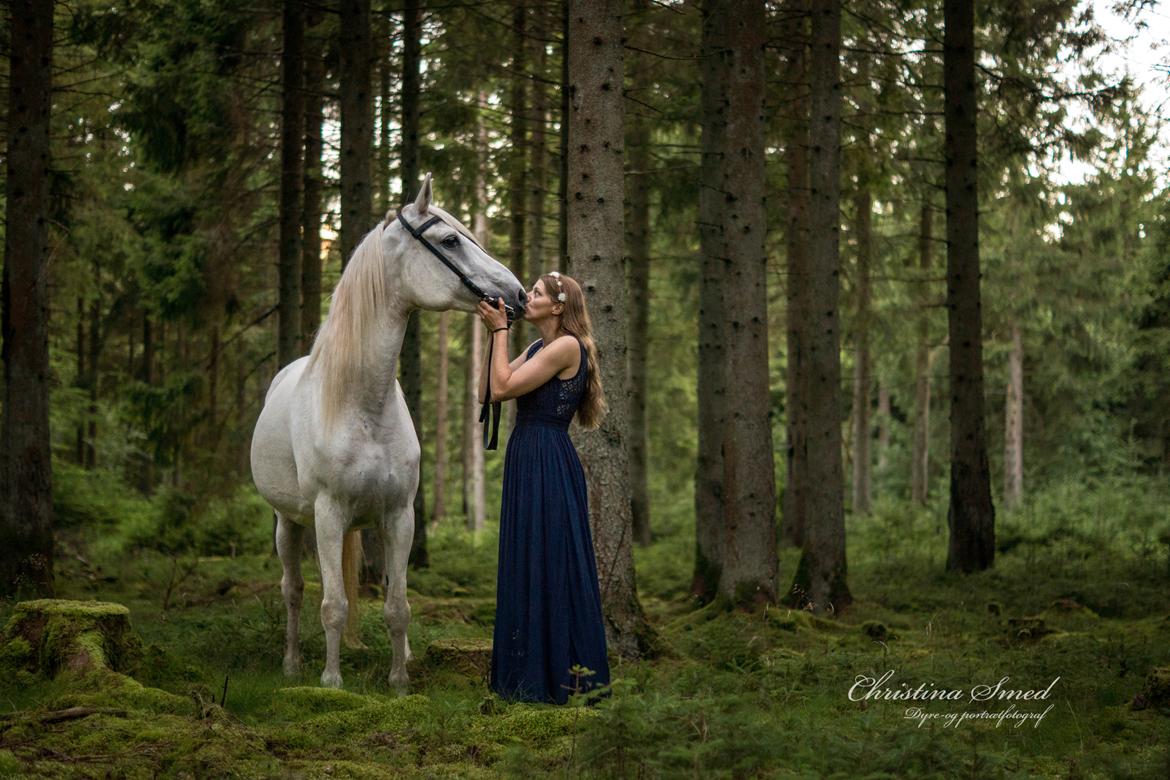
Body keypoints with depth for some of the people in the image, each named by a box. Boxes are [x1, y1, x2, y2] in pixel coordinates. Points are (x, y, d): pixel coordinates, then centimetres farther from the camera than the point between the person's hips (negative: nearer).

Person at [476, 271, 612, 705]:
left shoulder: (568, 346, -12)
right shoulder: (538, 348, 16)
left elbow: (503, 389, -17)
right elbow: (488, 391, 12)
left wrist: (500, 331, -10)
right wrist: (494, 334, 8)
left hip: (549, 467, -10)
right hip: (526, 460, 10)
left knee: (550, 569, -4)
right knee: (526, 568, 13)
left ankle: (563, 679, 3)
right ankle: (533, 675, 20)